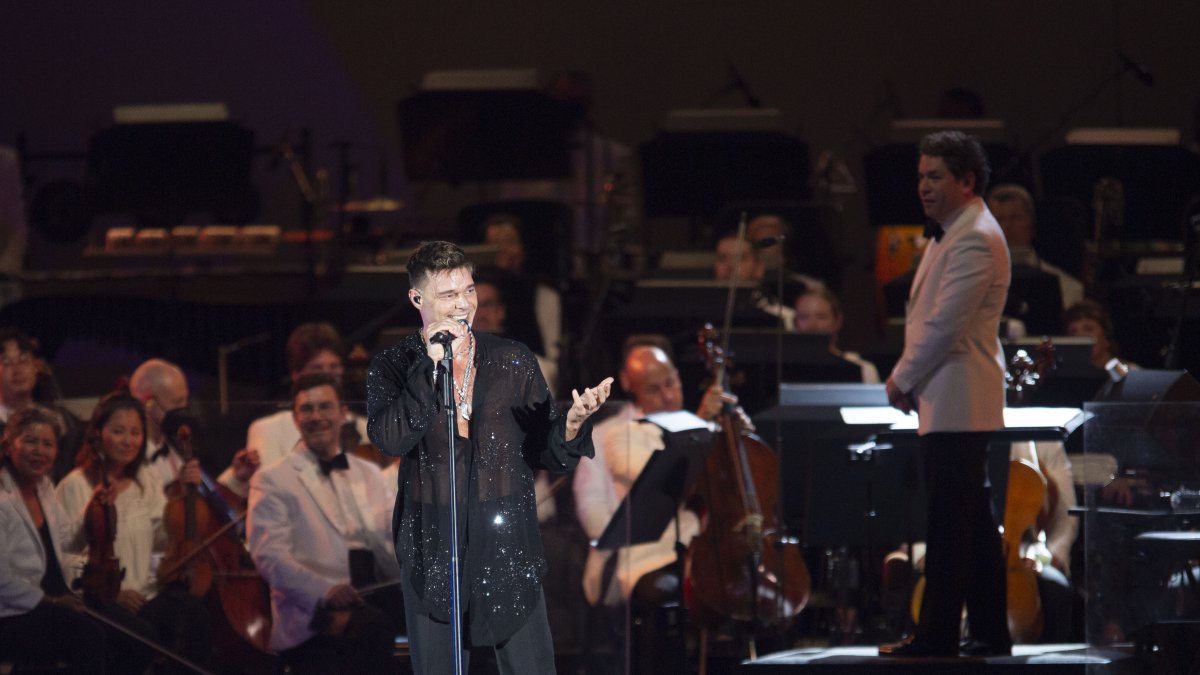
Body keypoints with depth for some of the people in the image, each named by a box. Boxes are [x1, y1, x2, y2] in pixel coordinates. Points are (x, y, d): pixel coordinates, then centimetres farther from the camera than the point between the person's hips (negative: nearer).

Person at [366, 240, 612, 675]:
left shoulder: (514, 362, 6)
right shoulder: (392, 368, 2)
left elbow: (546, 455, 6)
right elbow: (390, 440, -16)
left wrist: (572, 423, -16)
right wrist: (430, 365, -19)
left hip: (508, 547, 1)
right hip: (432, 553, -1)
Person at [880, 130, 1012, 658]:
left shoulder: (976, 240, -15)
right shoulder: (948, 234, 19)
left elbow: (945, 324, -19)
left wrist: (903, 379, -8)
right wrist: (907, 379, 12)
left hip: (958, 403, -11)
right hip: (946, 399, 11)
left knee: (949, 524, -8)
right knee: (975, 522, 12)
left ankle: (937, 636, -8)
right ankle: (991, 632, 15)